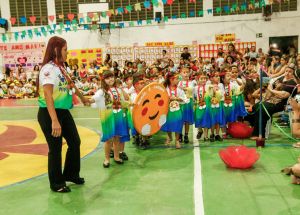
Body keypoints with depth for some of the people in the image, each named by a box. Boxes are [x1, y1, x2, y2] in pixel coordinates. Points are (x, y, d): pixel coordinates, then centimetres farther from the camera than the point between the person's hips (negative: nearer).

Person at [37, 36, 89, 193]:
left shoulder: (60, 67, 8)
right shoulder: (49, 69, -20)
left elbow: (70, 85, 26)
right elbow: (48, 95, -29)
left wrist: (82, 97, 41)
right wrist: (54, 121, -37)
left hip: (63, 112, 9)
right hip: (49, 114, -9)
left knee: (75, 142, 16)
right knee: (55, 148, 3)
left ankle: (71, 174, 35)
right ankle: (56, 183, 21)